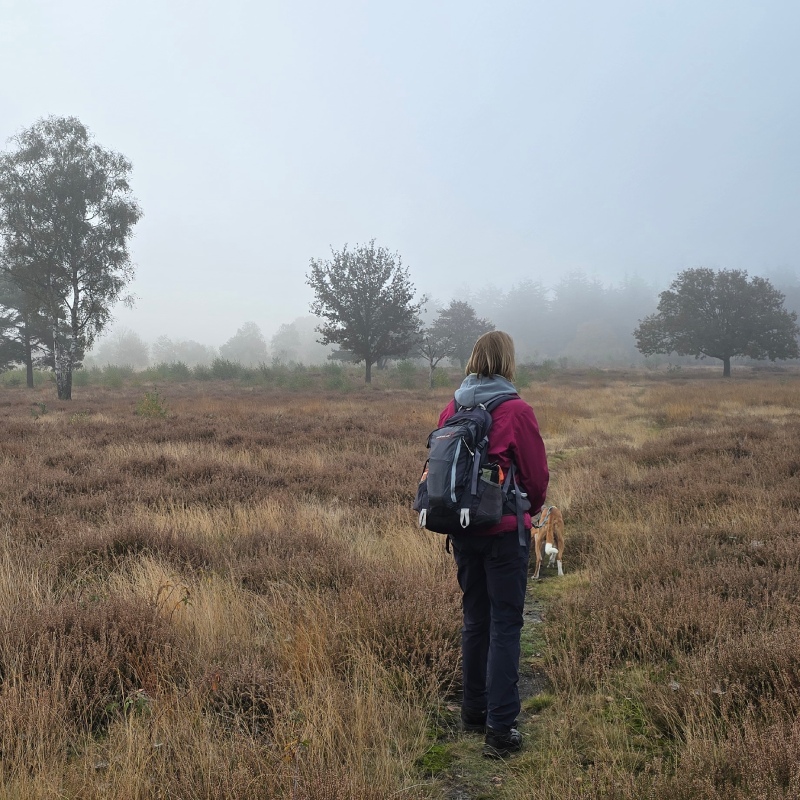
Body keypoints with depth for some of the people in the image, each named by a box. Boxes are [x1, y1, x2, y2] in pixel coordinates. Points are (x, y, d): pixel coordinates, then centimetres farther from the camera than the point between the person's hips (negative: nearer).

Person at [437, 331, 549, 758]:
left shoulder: (451, 410, 2)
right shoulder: (517, 411, -12)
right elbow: (537, 474, -5)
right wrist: (530, 509, 14)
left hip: (462, 530, 5)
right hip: (504, 530, -5)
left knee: (475, 619, 17)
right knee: (505, 625, 0)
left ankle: (474, 711, 28)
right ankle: (500, 729, 1)